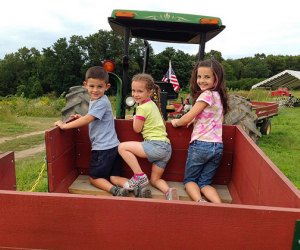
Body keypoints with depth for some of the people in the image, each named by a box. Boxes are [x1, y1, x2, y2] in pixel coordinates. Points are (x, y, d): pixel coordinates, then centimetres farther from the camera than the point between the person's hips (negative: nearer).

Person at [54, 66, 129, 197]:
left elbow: (87, 119, -21)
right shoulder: (94, 100, 13)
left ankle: (114, 190, -14)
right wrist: (82, 118, 10)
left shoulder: (102, 102, -16)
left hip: (104, 148, -9)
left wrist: (65, 125, -16)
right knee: (113, 177, 9)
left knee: (93, 177, 5)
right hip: (113, 147, 9)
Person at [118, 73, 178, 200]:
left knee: (122, 147, -7)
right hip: (166, 148, 10)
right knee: (155, 180, 19)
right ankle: (168, 191, -9)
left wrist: (135, 118, 14)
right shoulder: (152, 104, 19)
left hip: (156, 145, -10)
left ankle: (139, 176, -6)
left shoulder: (143, 108, -9)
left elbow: (137, 129, -4)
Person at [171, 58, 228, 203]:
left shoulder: (207, 94, -12)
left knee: (189, 180, 11)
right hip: (217, 146, 7)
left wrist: (176, 122, 6)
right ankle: (219, 205, -11)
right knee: (204, 183, 14)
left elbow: (188, 118, -12)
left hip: (201, 145, -7)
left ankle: (200, 201, -16)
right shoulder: (219, 95, 13)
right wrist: (193, 120, 8)